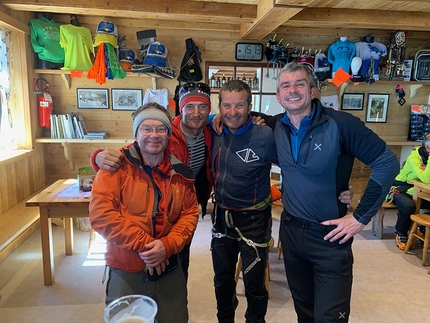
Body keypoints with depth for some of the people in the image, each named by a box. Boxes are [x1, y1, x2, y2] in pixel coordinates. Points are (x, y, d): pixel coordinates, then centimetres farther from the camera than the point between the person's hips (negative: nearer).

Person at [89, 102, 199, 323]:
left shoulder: (179, 171, 0)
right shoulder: (117, 165, -12)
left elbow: (190, 213, 3)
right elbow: (100, 214, -19)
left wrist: (167, 245, -14)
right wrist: (144, 244, -21)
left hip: (169, 269, 4)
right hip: (126, 271, -3)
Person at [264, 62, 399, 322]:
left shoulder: (340, 124, -17)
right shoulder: (277, 126, -2)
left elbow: (388, 162, -13)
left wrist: (362, 216, -14)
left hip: (329, 234, -4)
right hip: (290, 230, 5)